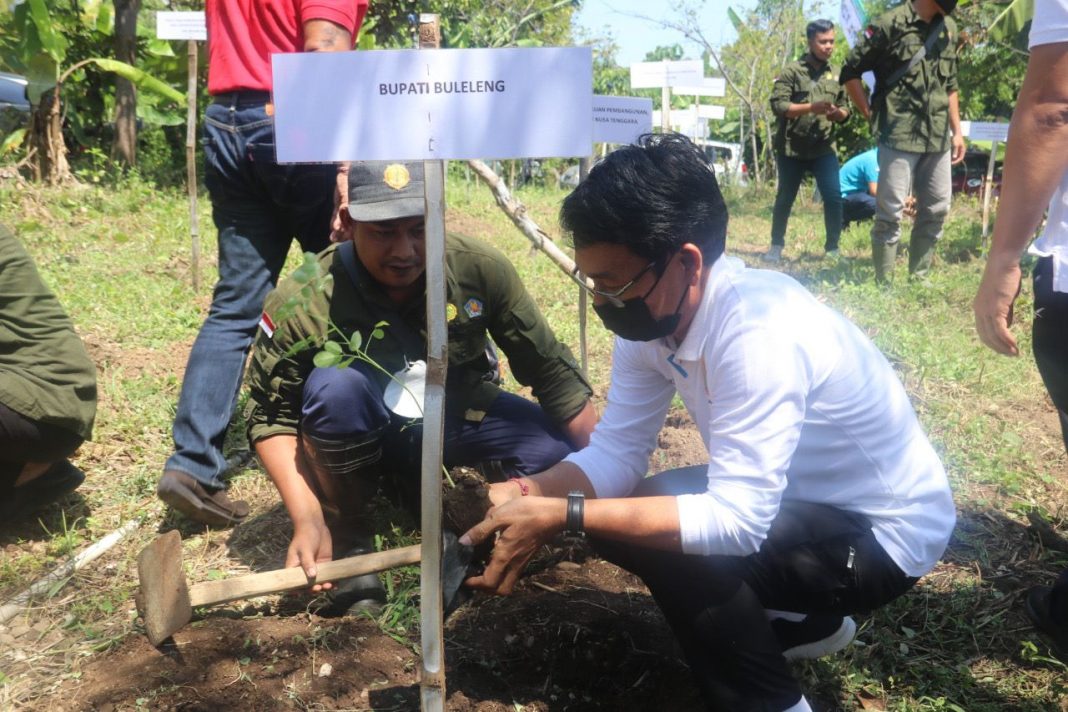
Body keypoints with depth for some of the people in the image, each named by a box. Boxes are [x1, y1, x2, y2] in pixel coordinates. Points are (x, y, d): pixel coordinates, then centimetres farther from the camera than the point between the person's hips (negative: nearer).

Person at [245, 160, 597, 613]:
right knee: (335, 385, -34)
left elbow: (551, 370, -14)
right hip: (365, 438, -2)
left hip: (459, 418, 3)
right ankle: (349, 541, -12)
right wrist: (308, 518, -30)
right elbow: (271, 418, -17)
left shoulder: (479, 269, -22)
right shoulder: (303, 305, -25)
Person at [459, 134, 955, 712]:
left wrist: (562, 515, -36)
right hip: (797, 498, 9)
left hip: (882, 532, -8)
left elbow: (736, 521, -36)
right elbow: (616, 452, -6)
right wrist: (530, 493, -25)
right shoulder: (651, 316, -9)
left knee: (671, 546, -28)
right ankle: (805, 622, 19)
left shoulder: (758, 335, -35)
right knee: (619, 516, 1)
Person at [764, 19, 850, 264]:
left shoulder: (836, 75, 10)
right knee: (785, 199, 8)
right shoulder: (792, 71, -4)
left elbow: (844, 112, 14)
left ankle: (832, 247, 7)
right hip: (791, 148, -3)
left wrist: (837, 113, -11)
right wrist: (812, 107, -23)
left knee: (833, 198, -6)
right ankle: (776, 246, 23)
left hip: (824, 148, 3)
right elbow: (777, 105, -14)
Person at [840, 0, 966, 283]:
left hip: (937, 137, 7)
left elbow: (950, 85, 19)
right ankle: (884, 285, 4)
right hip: (899, 135, -6)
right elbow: (850, 72, -3)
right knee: (890, 212, -4)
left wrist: (956, 131, 15)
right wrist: (871, 114, -3)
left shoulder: (948, 28, 12)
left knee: (937, 209, 9)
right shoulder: (891, 23, -7)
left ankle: (918, 278, 21)